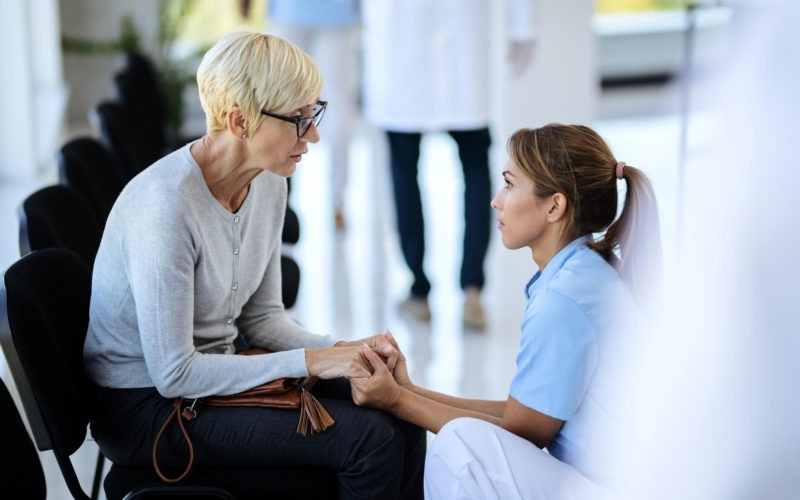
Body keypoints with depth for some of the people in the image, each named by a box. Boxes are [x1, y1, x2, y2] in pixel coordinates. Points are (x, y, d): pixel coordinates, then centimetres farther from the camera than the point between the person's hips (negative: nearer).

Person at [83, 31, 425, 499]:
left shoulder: (269, 184, -1)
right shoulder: (165, 205, -27)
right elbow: (172, 373, -25)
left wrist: (345, 350, -8)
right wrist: (308, 360, -23)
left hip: (213, 372, 8)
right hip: (146, 407, -8)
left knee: (402, 417, -6)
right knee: (370, 440, -19)